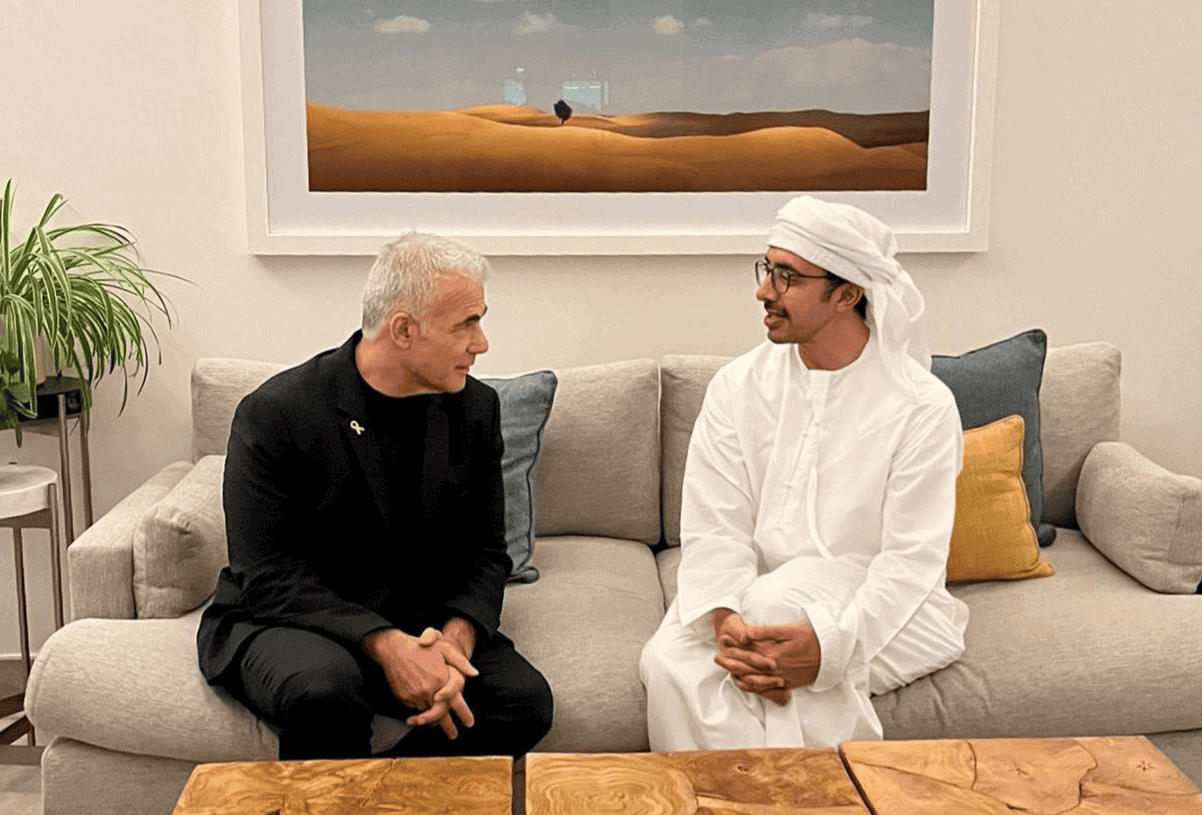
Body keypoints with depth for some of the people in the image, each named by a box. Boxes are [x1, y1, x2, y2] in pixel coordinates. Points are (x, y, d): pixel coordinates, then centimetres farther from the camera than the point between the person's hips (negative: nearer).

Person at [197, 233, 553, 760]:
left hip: (419, 624, 4)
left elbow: (485, 554, 3)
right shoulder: (274, 414, -15)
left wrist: (456, 637, -19)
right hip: (280, 623, -4)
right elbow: (267, 577, -18)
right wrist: (384, 644, -30)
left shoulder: (476, 409, 0)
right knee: (325, 686, -38)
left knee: (526, 700, -21)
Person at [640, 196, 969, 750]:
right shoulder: (739, 385, 3)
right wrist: (726, 621, -26)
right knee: (669, 661, -28)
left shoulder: (923, 406, -8)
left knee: (777, 600, -34)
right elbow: (713, 529, -5)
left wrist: (831, 644, -31)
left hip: (875, 609, -2)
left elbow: (911, 559, -14)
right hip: (756, 595, 3)